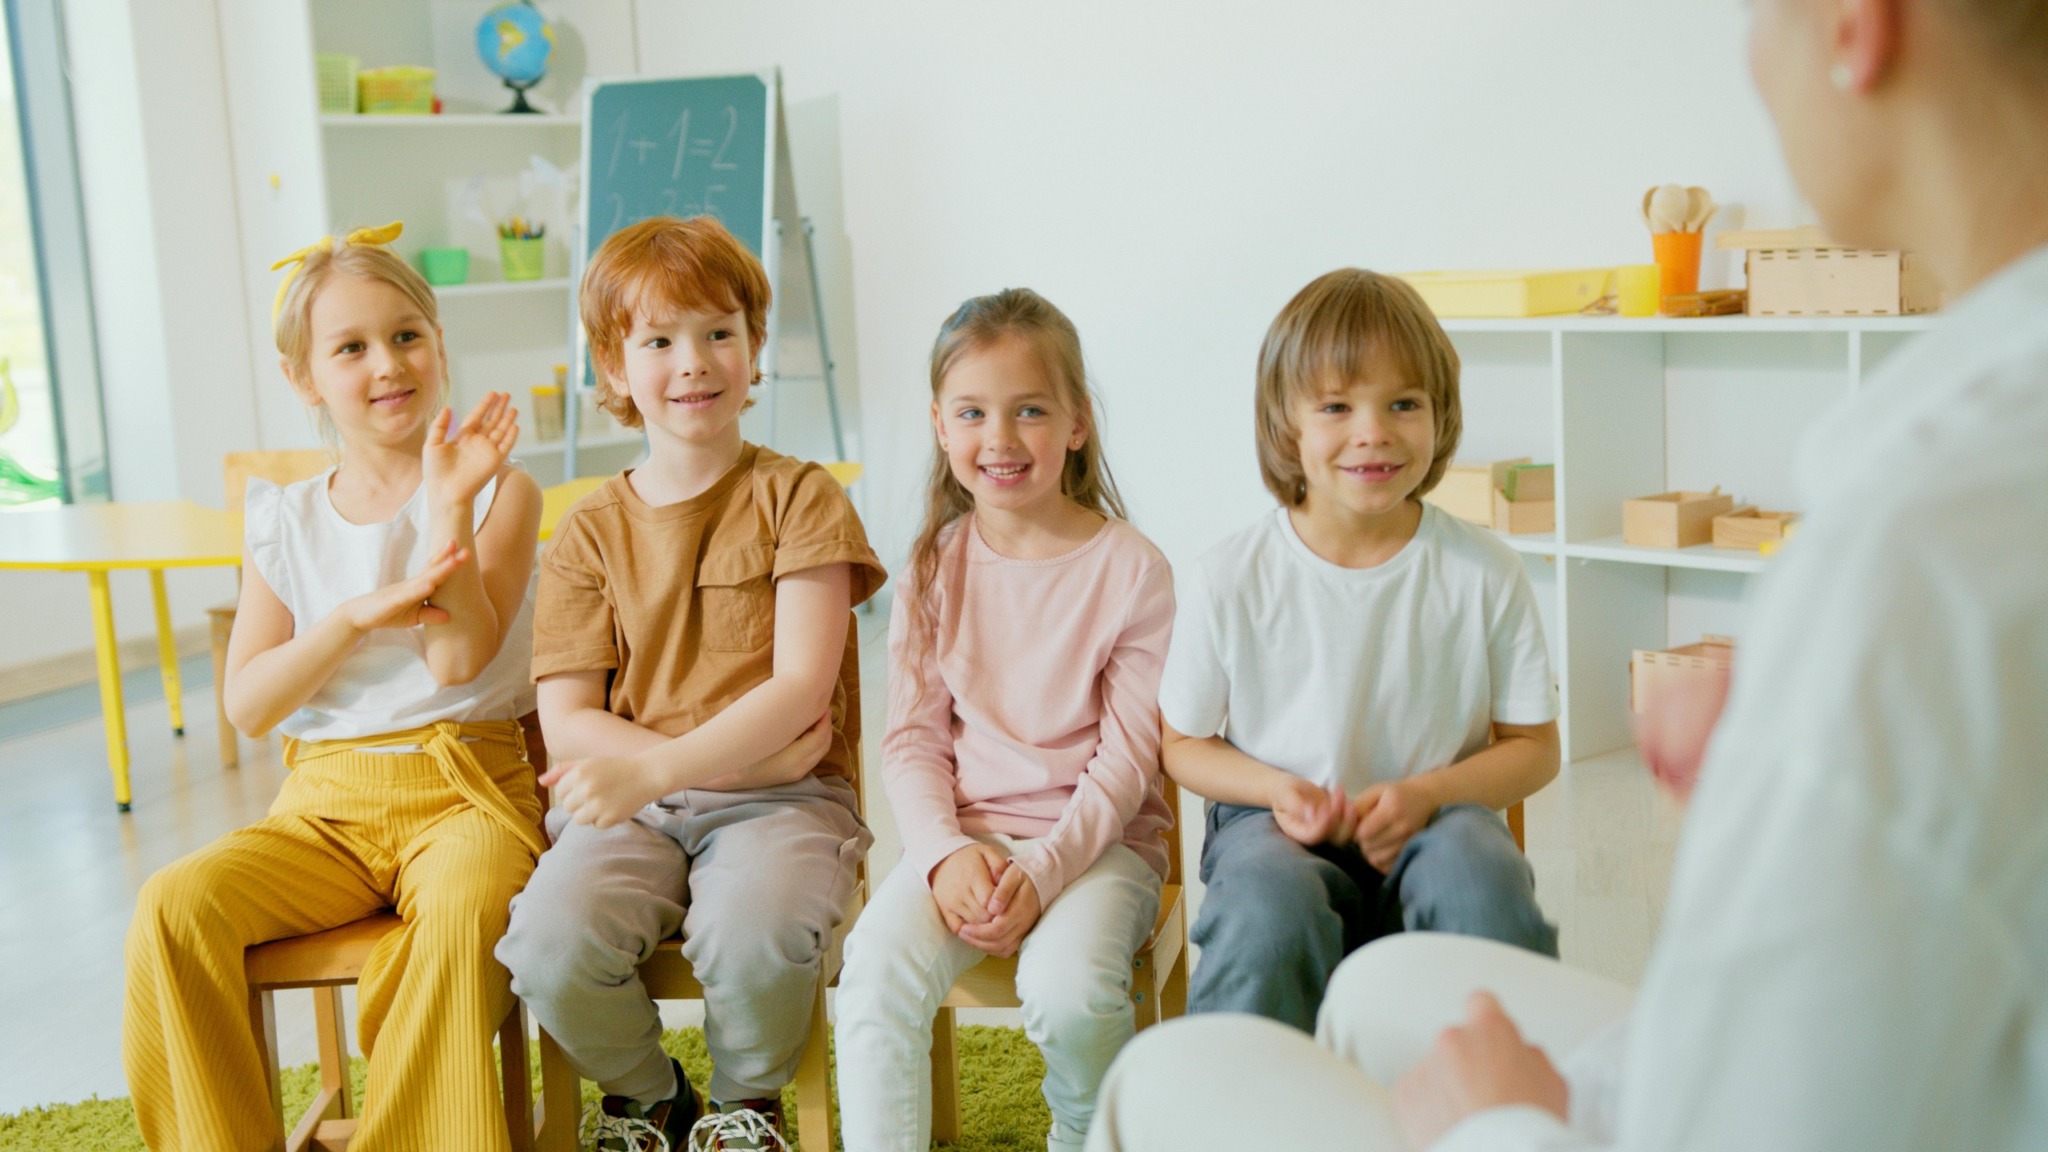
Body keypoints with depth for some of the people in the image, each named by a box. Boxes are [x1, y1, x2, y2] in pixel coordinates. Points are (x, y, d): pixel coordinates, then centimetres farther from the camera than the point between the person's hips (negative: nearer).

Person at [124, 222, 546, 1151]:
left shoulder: (498, 491, 2)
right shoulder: (283, 524, 11)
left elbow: (459, 661, -11)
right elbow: (246, 706, 3)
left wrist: (449, 507, -19)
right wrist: (354, 617, -13)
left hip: (463, 787, -3)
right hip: (325, 803, 3)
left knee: (462, 909, -36)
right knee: (174, 905, -23)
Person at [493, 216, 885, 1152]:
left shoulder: (799, 498, 2)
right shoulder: (589, 532, 8)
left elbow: (800, 690, -7)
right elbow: (567, 724, 1)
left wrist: (659, 764, -21)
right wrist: (736, 755, -13)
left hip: (780, 799, -2)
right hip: (630, 803, 2)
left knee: (754, 931, -33)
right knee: (548, 942, -26)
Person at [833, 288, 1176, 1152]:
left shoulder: (1131, 569, -6)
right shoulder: (936, 566, 5)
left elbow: (1126, 760, -7)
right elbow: (913, 739, 4)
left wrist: (1043, 870, -19)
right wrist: (945, 852, -14)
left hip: (1098, 839, -2)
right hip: (964, 831, 3)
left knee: (1069, 989, -28)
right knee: (877, 967, -25)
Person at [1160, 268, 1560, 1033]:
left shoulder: (1484, 574, -5)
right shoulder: (1230, 580, -7)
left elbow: (1534, 746, 4)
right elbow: (1183, 745, 5)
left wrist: (1427, 793, -15)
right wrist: (1277, 789, -15)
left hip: (1432, 823, 1)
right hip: (1279, 827, -1)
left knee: (1479, 874, -33)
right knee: (1268, 911, -34)